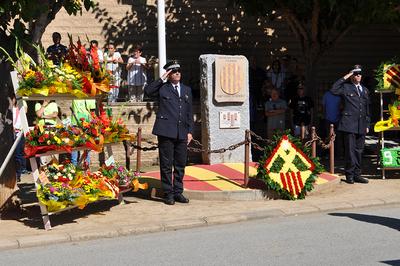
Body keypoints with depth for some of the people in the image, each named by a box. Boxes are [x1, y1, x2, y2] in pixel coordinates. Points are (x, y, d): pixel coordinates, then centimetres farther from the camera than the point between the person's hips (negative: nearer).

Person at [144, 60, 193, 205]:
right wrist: (162, 78, -10)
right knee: (166, 165, 0)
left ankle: (178, 193, 17)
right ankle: (168, 194, 7)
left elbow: (189, 112, 17)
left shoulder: (187, 90, 18)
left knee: (180, 165, 8)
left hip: (182, 133, 4)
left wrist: (190, 131, 10)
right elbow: (147, 90, -16)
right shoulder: (162, 88, 4)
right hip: (166, 132, -4)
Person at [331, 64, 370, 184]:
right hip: (350, 123, -5)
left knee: (359, 150, 8)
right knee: (350, 150, -4)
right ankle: (350, 175, 3)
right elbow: (333, 90, -18)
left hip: (361, 125, 5)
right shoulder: (346, 87, 2)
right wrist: (344, 78, -13)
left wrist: (367, 124, 16)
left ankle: (357, 175, 14)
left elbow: (367, 108, 21)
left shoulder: (365, 90, 19)